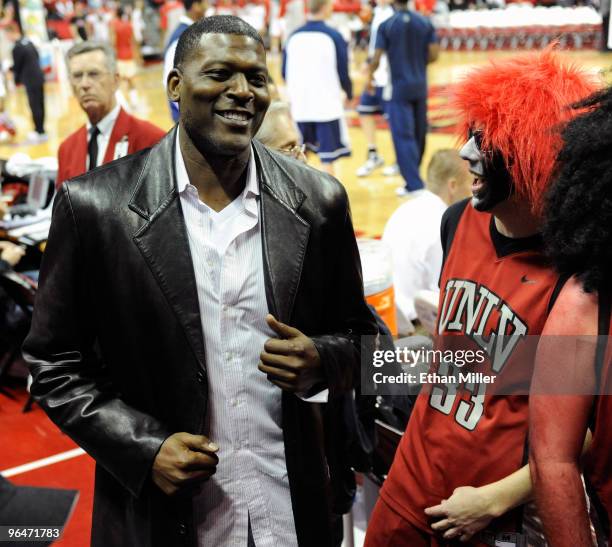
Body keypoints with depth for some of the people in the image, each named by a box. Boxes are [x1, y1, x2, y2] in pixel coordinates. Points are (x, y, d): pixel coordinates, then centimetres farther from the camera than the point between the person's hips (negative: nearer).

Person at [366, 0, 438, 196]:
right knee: (419, 134, 15)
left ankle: (414, 185, -9)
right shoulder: (425, 22, 2)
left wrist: (370, 76, 8)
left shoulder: (386, 25, -8)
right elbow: (434, 54, -1)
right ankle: (413, 178, 28)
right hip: (420, 86, 4)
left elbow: (377, 58, -11)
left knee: (403, 136, -3)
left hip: (399, 88, -4)